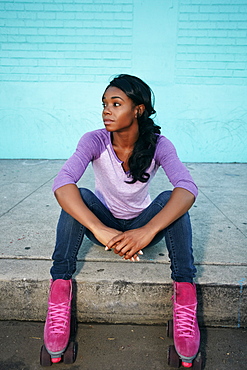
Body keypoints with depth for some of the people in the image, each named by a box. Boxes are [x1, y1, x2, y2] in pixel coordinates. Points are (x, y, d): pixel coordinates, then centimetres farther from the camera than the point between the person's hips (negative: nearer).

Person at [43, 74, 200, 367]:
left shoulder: (158, 145, -16)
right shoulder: (94, 141, -18)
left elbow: (187, 188, -33)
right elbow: (62, 184, -34)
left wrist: (148, 231, -50)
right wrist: (99, 230, -49)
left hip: (142, 225, 0)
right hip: (102, 223, 0)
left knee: (169, 200, -29)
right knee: (78, 197, -29)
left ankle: (185, 301, -27)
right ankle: (59, 292, -27)